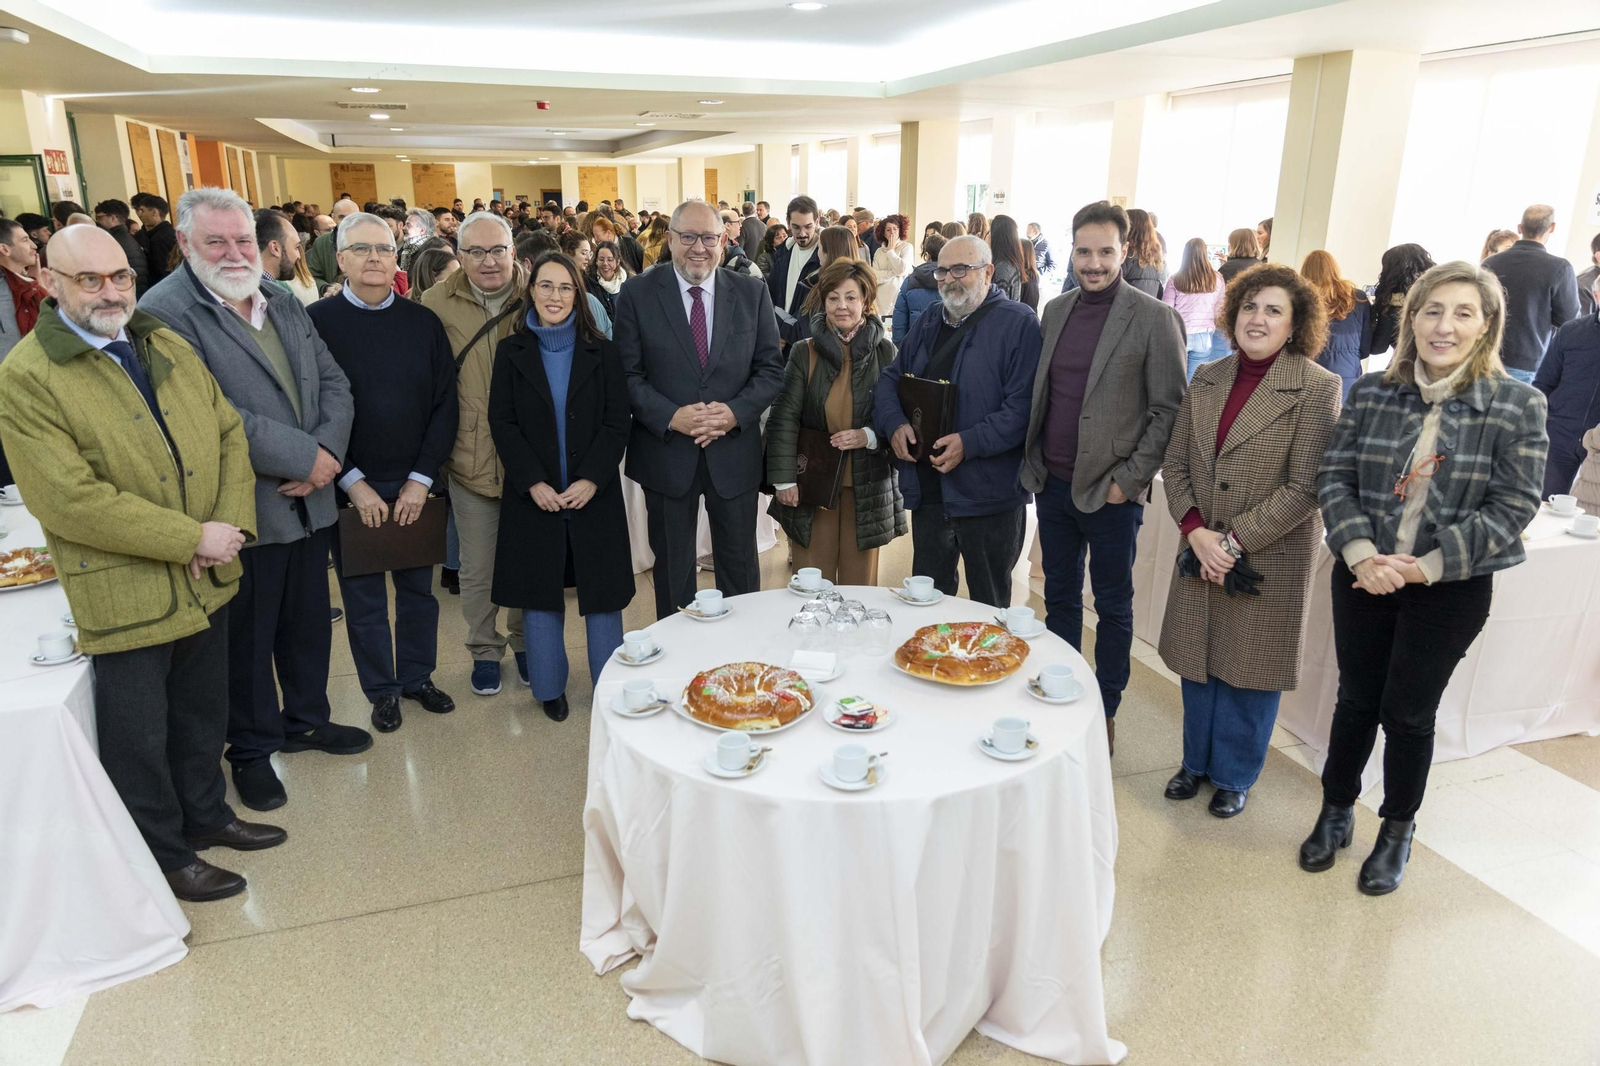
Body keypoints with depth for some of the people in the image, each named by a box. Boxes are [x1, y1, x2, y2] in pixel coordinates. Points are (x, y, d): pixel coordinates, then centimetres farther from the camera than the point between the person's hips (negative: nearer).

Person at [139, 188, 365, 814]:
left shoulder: (283, 301, 8)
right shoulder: (167, 313, -14)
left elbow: (333, 382, 5)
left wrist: (326, 451, -12)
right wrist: (304, 457, -20)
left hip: (308, 501, 6)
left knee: (309, 620, 20)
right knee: (247, 636, 11)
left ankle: (306, 720, 40)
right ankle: (251, 748, 30)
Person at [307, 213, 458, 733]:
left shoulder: (424, 322, 3)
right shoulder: (316, 322, -4)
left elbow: (445, 404, 1)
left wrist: (421, 478, -7)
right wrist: (353, 482, -11)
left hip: (415, 484, 2)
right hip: (352, 487, -2)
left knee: (418, 588, 13)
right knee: (364, 597, 10)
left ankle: (418, 676, 32)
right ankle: (382, 690, 26)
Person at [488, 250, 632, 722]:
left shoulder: (602, 353, 2)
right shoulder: (511, 352, 3)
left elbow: (617, 422, -2)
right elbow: (502, 422, -1)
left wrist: (592, 479, -14)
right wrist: (533, 483, -12)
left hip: (594, 494, 0)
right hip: (533, 496, 1)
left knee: (602, 592, 5)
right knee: (540, 592, 8)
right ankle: (549, 688, 23)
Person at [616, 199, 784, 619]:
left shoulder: (752, 293, 1)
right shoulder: (637, 294, -3)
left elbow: (771, 368, 1)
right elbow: (628, 374, -5)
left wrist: (735, 412, -15)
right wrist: (672, 417, -19)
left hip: (734, 452, 1)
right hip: (666, 453, -1)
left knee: (740, 567, 14)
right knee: (672, 567, 15)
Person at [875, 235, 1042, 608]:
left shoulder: (1019, 323, -7)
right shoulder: (928, 324, 15)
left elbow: (1022, 405, -16)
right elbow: (889, 380, 14)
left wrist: (970, 443, -24)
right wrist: (894, 423, -6)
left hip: (988, 493, -6)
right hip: (927, 489, 6)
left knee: (989, 608, 9)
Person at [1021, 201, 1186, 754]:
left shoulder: (1155, 319, -9)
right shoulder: (1055, 310, 8)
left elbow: (1167, 409, -9)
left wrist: (1129, 480, -14)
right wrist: (1034, 463, 5)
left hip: (1109, 492, -5)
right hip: (1053, 483, 5)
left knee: (1113, 605, 10)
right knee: (1060, 597, 16)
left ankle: (1105, 712, 25)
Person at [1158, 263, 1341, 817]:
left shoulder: (1317, 387, -10)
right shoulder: (1207, 378, 5)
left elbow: (1303, 487, -14)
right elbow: (1175, 462, 5)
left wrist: (1235, 540, -17)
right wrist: (1196, 531, -9)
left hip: (1270, 558, -4)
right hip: (1201, 550, 4)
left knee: (1249, 667, 9)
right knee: (1198, 661, 15)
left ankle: (1234, 775, 31)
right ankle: (1196, 761, 37)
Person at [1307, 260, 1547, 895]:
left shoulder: (1517, 406, -8)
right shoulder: (1371, 392, -2)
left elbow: (1512, 506, -10)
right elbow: (1334, 478, -3)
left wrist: (1428, 565, -18)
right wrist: (1361, 553, -17)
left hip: (1450, 588, -2)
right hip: (1363, 578, 2)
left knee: (1409, 711, 9)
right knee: (1356, 699, 15)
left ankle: (1398, 831, 32)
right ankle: (1336, 812, 35)